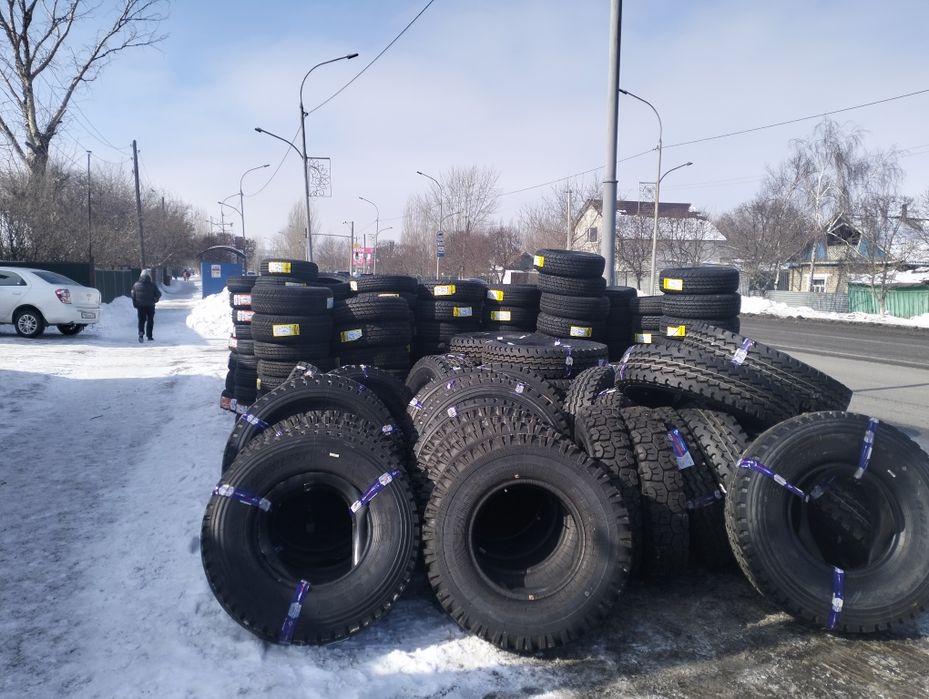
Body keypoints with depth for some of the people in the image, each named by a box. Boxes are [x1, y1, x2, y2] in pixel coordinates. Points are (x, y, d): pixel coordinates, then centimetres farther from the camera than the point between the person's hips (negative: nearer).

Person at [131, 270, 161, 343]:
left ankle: (141, 333, -11)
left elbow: (133, 296, 1)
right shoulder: (152, 285, -7)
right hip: (150, 306, -2)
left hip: (140, 306, 2)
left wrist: (135, 305, 9)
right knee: (150, 321, 8)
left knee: (141, 320, 12)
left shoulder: (136, 285, 1)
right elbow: (158, 294, -6)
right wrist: (155, 300, 13)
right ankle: (149, 336, 8)